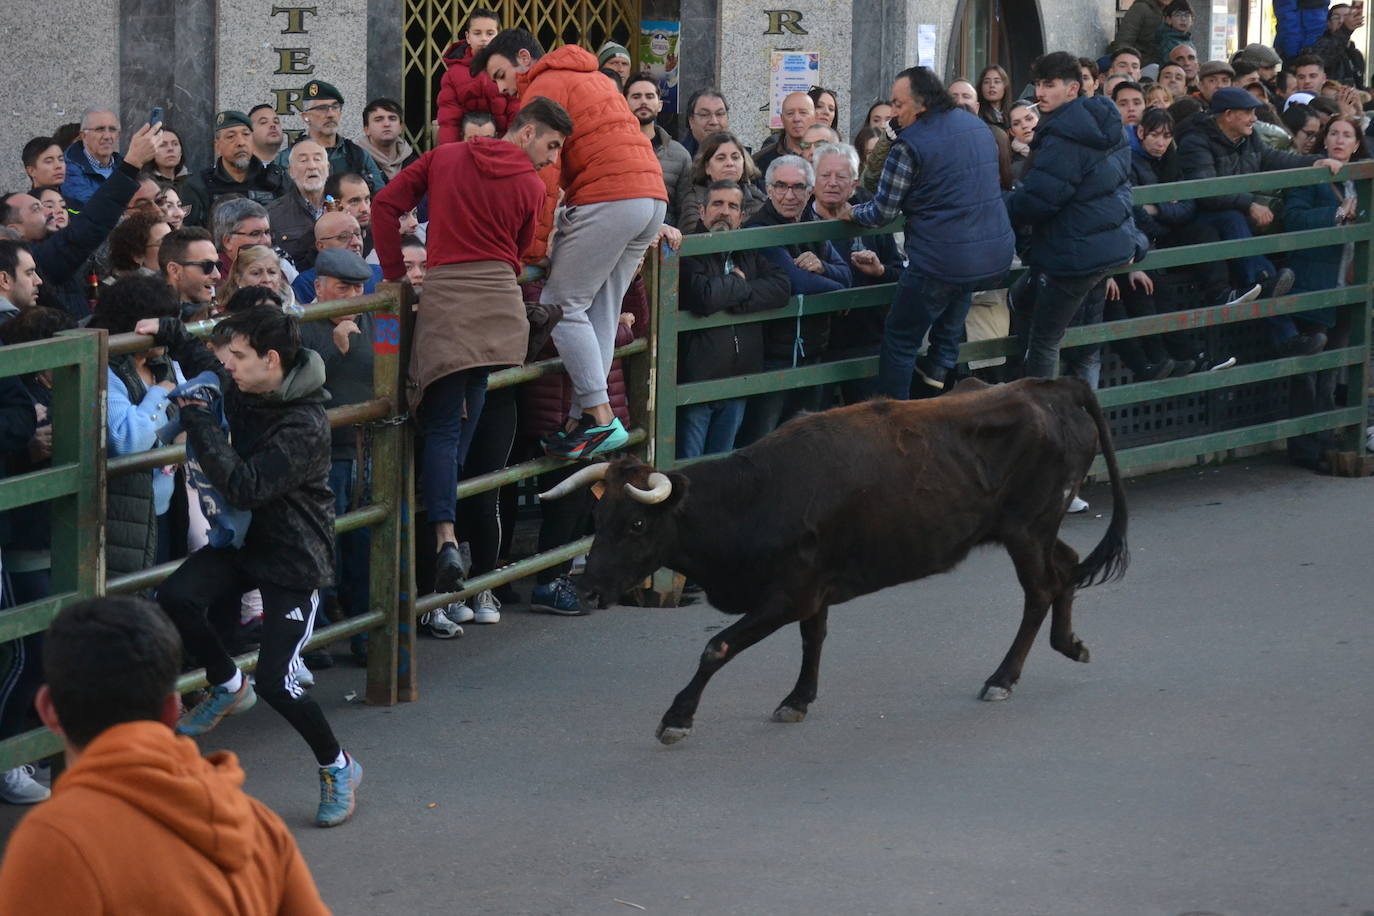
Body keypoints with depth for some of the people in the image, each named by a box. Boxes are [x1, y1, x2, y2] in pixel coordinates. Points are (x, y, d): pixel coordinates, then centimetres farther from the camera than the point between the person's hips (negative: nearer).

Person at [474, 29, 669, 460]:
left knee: (561, 306, -4)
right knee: (600, 314, 10)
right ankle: (586, 417, 8)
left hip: (607, 199, -9)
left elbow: (543, 173, -9)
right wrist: (651, 226, 30)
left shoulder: (544, 87, 0)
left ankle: (601, 418, -9)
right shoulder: (591, 78, 29)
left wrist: (532, 249, -8)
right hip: (652, 195, 9)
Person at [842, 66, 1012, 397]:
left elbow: (883, 212, -5)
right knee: (958, 290, 40)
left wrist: (852, 213, 15)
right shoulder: (977, 126, 11)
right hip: (997, 258, 7)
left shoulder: (910, 145, -11)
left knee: (899, 342, 10)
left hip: (939, 264, -7)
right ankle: (941, 364, 33)